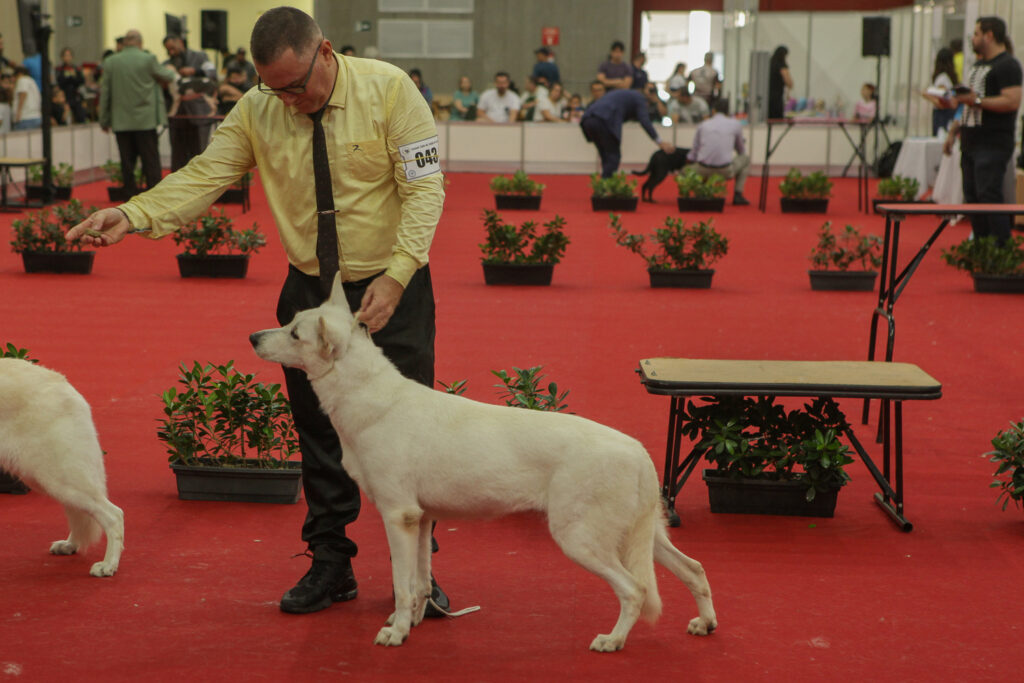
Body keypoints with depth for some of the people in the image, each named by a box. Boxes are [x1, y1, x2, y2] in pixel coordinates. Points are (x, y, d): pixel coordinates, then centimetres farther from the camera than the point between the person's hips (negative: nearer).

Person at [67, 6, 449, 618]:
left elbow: (425, 188, -13)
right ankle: (331, 565, 23)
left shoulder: (389, 90, -12)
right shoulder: (257, 110, -3)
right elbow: (205, 175, -7)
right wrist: (133, 215, -23)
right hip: (310, 290, 3)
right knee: (320, 434, 9)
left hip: (392, 290, -3)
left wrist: (395, 275, -23)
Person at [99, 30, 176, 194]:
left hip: (121, 122, 2)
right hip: (144, 120, -2)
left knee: (127, 162, 6)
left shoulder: (110, 62, 1)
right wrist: (171, 71, 31)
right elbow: (167, 77, 7)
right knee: (150, 160, 2)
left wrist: (104, 120, 12)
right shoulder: (148, 59, -7)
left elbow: (104, 93, 4)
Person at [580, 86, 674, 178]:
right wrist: (660, 142, -3)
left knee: (606, 157, 16)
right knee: (614, 156, -1)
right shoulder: (639, 98, 12)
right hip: (604, 120, -8)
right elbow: (644, 121, -1)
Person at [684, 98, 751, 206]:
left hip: (703, 171, 2)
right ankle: (738, 195, 16)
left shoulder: (703, 125, 15)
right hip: (725, 171, -2)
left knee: (685, 170, 33)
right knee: (746, 159, 27)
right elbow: (741, 150, 26)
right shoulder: (736, 124, 10)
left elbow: (693, 153, 18)